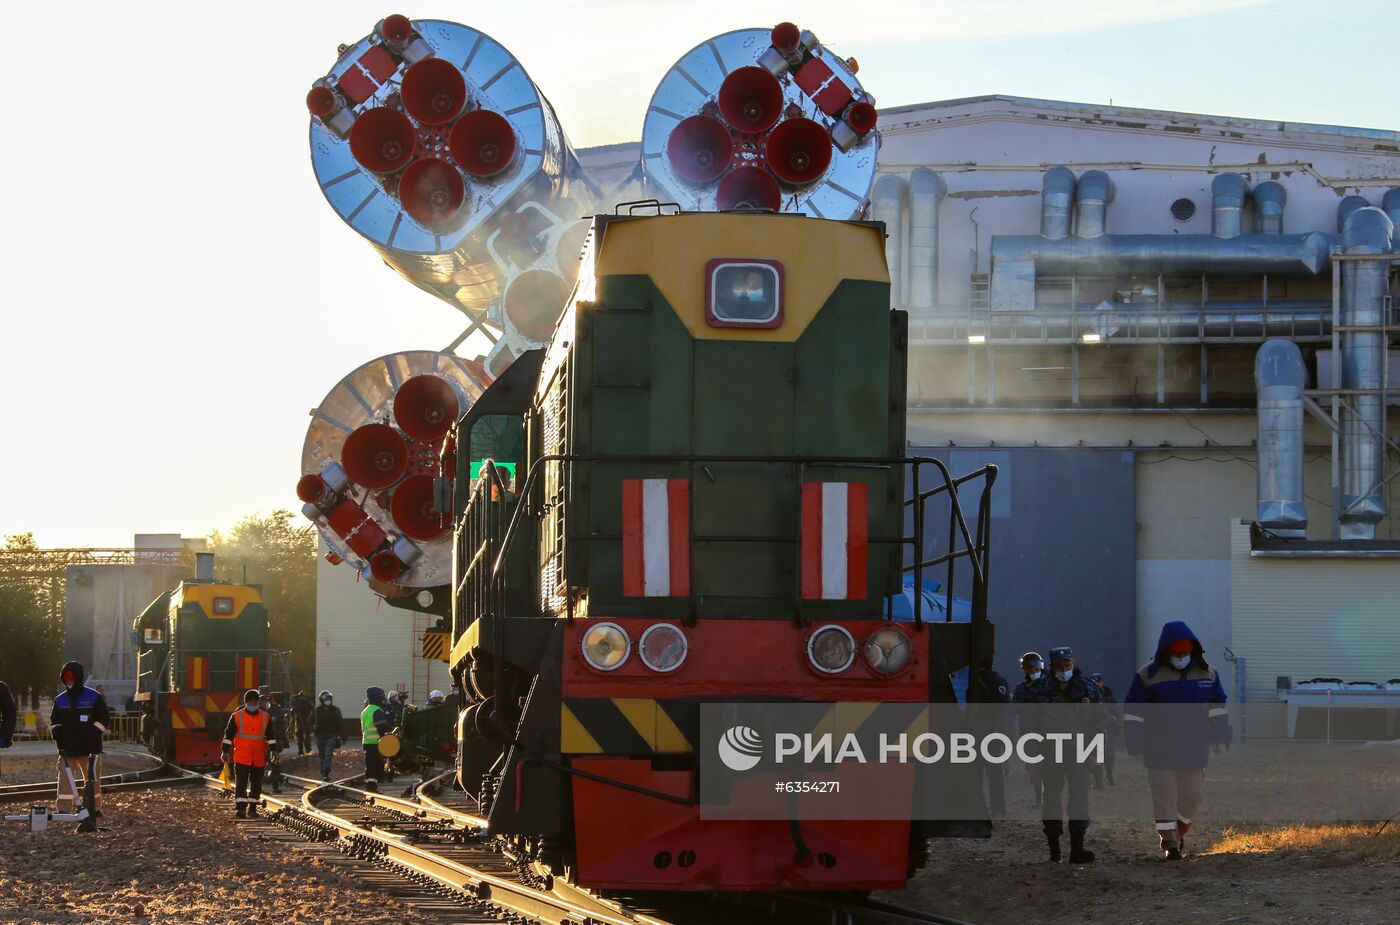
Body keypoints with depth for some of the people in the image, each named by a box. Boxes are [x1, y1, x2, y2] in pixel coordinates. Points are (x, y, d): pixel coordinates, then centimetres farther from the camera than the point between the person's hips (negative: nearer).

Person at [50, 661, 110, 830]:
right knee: (64, 781, -6)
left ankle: (93, 815, 7)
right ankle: (63, 814, -7)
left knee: (92, 782, -1)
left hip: (89, 750, -4)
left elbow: (104, 719, 1)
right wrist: (57, 732, 4)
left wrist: (92, 733, -11)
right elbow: (54, 721, 24)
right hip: (67, 749, 4)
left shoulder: (94, 697, 0)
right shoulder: (60, 700, 13)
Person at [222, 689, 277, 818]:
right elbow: (228, 735, 3)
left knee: (256, 784, 9)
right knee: (241, 782, -11)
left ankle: (252, 809, 18)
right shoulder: (237, 716, 0)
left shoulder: (266, 717, 8)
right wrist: (225, 751, 0)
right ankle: (240, 808, -14)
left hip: (259, 759, 3)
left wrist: (272, 751, 6)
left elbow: (271, 736, 13)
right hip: (241, 758, -3)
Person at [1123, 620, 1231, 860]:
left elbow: (1218, 708, 15)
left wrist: (1220, 739, 7)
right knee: (1165, 798, -4)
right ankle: (1170, 845, 2)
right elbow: (1133, 714, -2)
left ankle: (1177, 834, 27)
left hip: (1194, 751, 3)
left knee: (1193, 796, 5)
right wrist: (1136, 748, -6)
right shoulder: (1148, 676, -4)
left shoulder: (1207, 673, 7)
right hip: (1160, 753, -3)